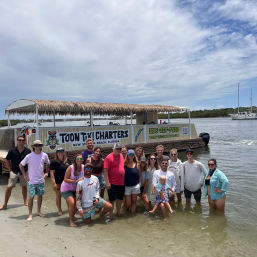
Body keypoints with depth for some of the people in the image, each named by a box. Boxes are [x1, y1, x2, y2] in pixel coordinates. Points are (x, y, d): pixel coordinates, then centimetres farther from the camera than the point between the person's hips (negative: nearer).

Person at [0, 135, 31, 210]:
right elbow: (7, 160, 4)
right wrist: (10, 170, 0)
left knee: (24, 186, 13)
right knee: (9, 187, -4)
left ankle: (25, 201, 29)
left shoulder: (28, 151, -4)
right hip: (14, 172, -1)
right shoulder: (12, 151, -6)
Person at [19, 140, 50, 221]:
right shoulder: (29, 156, -11)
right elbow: (21, 165, 1)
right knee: (31, 197, 0)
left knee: (40, 195, 13)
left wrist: (46, 172, 5)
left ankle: (39, 211, 29)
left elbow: (48, 164, 14)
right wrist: (24, 175, -2)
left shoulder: (44, 155, -3)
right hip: (31, 181, -3)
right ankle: (30, 214, 13)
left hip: (41, 180, 3)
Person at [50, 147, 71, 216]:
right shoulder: (54, 162, -8)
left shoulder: (67, 160, 5)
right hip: (58, 182, -3)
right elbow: (51, 173, -11)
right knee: (58, 196, 6)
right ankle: (59, 210, 20)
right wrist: (53, 183, -17)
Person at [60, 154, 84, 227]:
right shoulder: (70, 167, -23)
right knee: (72, 203, -20)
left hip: (75, 189, 5)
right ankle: (71, 221, -2)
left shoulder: (84, 167, -11)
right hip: (66, 189, -5)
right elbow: (65, 180, -22)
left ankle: (72, 216, 38)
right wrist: (76, 181, -30)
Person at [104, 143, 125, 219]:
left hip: (121, 183, 7)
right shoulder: (109, 157, -11)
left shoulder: (121, 156, 10)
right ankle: (111, 215, 16)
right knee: (112, 200, 3)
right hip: (112, 183, -6)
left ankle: (118, 212, 34)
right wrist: (107, 182, -19)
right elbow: (105, 170, -15)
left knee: (120, 198, 18)